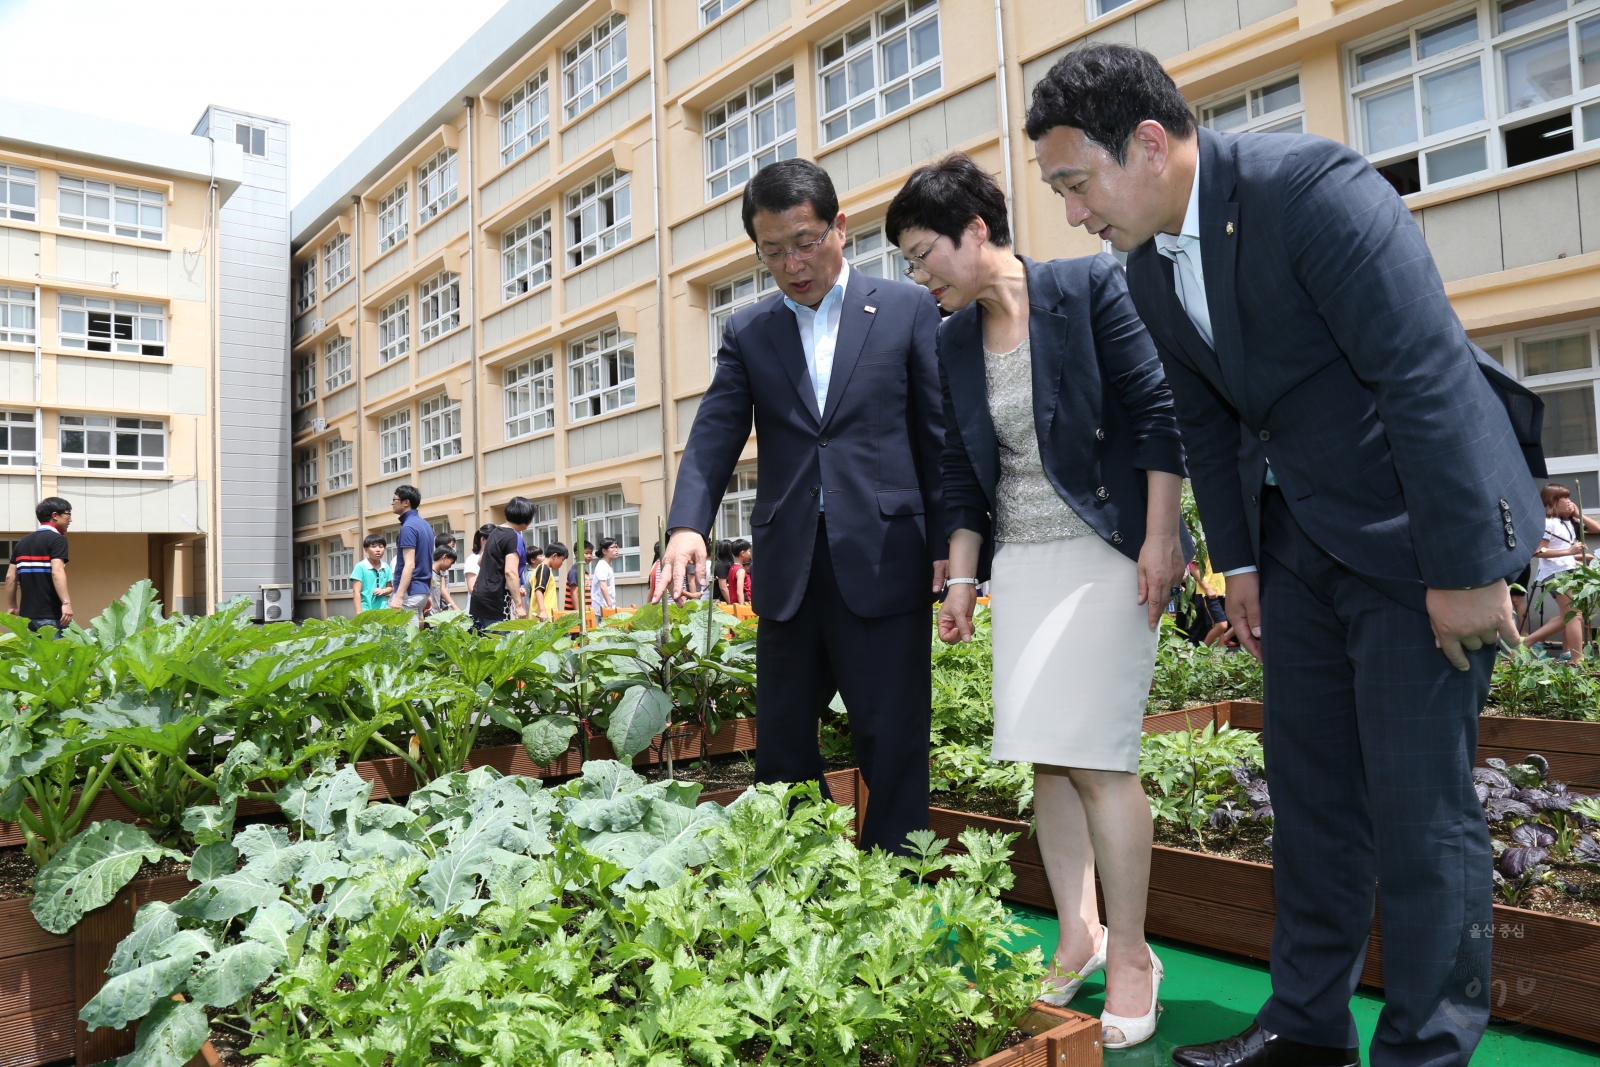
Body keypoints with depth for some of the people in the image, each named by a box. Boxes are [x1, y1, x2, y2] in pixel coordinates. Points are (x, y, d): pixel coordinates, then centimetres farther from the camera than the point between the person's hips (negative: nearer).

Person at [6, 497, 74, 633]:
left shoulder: (22, 542, 16)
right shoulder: (57, 539, -7)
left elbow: (10, 577, 15)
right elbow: (57, 572, -21)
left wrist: (12, 606, 22)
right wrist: (66, 603, -28)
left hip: (27, 614, 8)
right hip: (50, 614, -8)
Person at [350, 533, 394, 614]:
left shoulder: (386, 568, 8)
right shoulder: (361, 567, -6)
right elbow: (356, 592, -8)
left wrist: (383, 591, -5)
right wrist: (359, 613, -14)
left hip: (383, 610, 5)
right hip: (366, 611, -5)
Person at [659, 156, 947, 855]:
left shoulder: (909, 310, 5)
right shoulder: (746, 334, 12)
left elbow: (940, 435, 3)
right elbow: (714, 435, 1)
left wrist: (948, 546, -3)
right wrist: (687, 524, -16)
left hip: (884, 561, -3)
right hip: (788, 568, 4)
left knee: (893, 747, 2)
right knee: (779, 751, 11)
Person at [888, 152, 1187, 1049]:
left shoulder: (1090, 287, -6)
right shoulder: (955, 339, 10)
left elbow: (1157, 409, -8)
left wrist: (1160, 540, -13)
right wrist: (962, 578, 10)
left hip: (1104, 551, -5)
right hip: (1020, 559, 6)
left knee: (1095, 754, -8)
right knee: (1041, 756, 5)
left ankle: (1130, 955, 9)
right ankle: (1078, 937, 20)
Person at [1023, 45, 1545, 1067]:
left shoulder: (1315, 188, -20)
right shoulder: (1150, 272, 4)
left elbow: (1429, 375, -22)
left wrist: (1464, 568, -21)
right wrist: (1240, 561, 11)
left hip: (1419, 529, -7)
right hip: (1301, 540, 8)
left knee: (1419, 800, -2)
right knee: (1308, 785, 12)